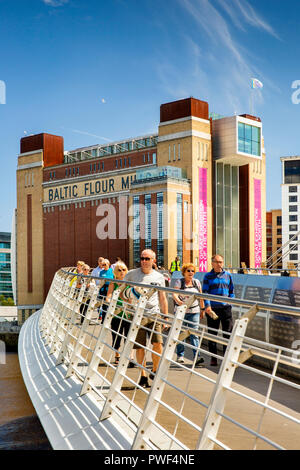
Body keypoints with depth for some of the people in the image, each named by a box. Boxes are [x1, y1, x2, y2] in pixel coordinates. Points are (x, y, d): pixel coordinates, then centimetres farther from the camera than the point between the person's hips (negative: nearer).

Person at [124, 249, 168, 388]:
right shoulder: (132, 274, 1)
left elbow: (162, 298, 13)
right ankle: (143, 376, 15)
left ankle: (154, 371, 14)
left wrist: (165, 317, 12)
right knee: (140, 347, 1)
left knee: (158, 344, -9)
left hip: (154, 315, 1)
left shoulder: (159, 277, 7)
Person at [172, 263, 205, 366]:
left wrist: (202, 309, 14)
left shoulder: (197, 282, 10)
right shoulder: (179, 282, -1)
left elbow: (200, 297, 16)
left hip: (194, 311, 2)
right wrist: (178, 301, -35)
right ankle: (180, 356, 16)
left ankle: (196, 357, -8)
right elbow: (174, 294, -16)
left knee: (194, 334, -5)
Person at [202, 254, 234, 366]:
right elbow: (205, 292, -2)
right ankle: (213, 358, 16)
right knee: (212, 334, 6)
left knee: (228, 333, -2)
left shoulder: (228, 275, 11)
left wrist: (230, 302, 7)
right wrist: (207, 305, -14)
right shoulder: (208, 276, 4)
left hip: (226, 308, 1)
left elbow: (231, 291, 18)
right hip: (212, 309, -1)